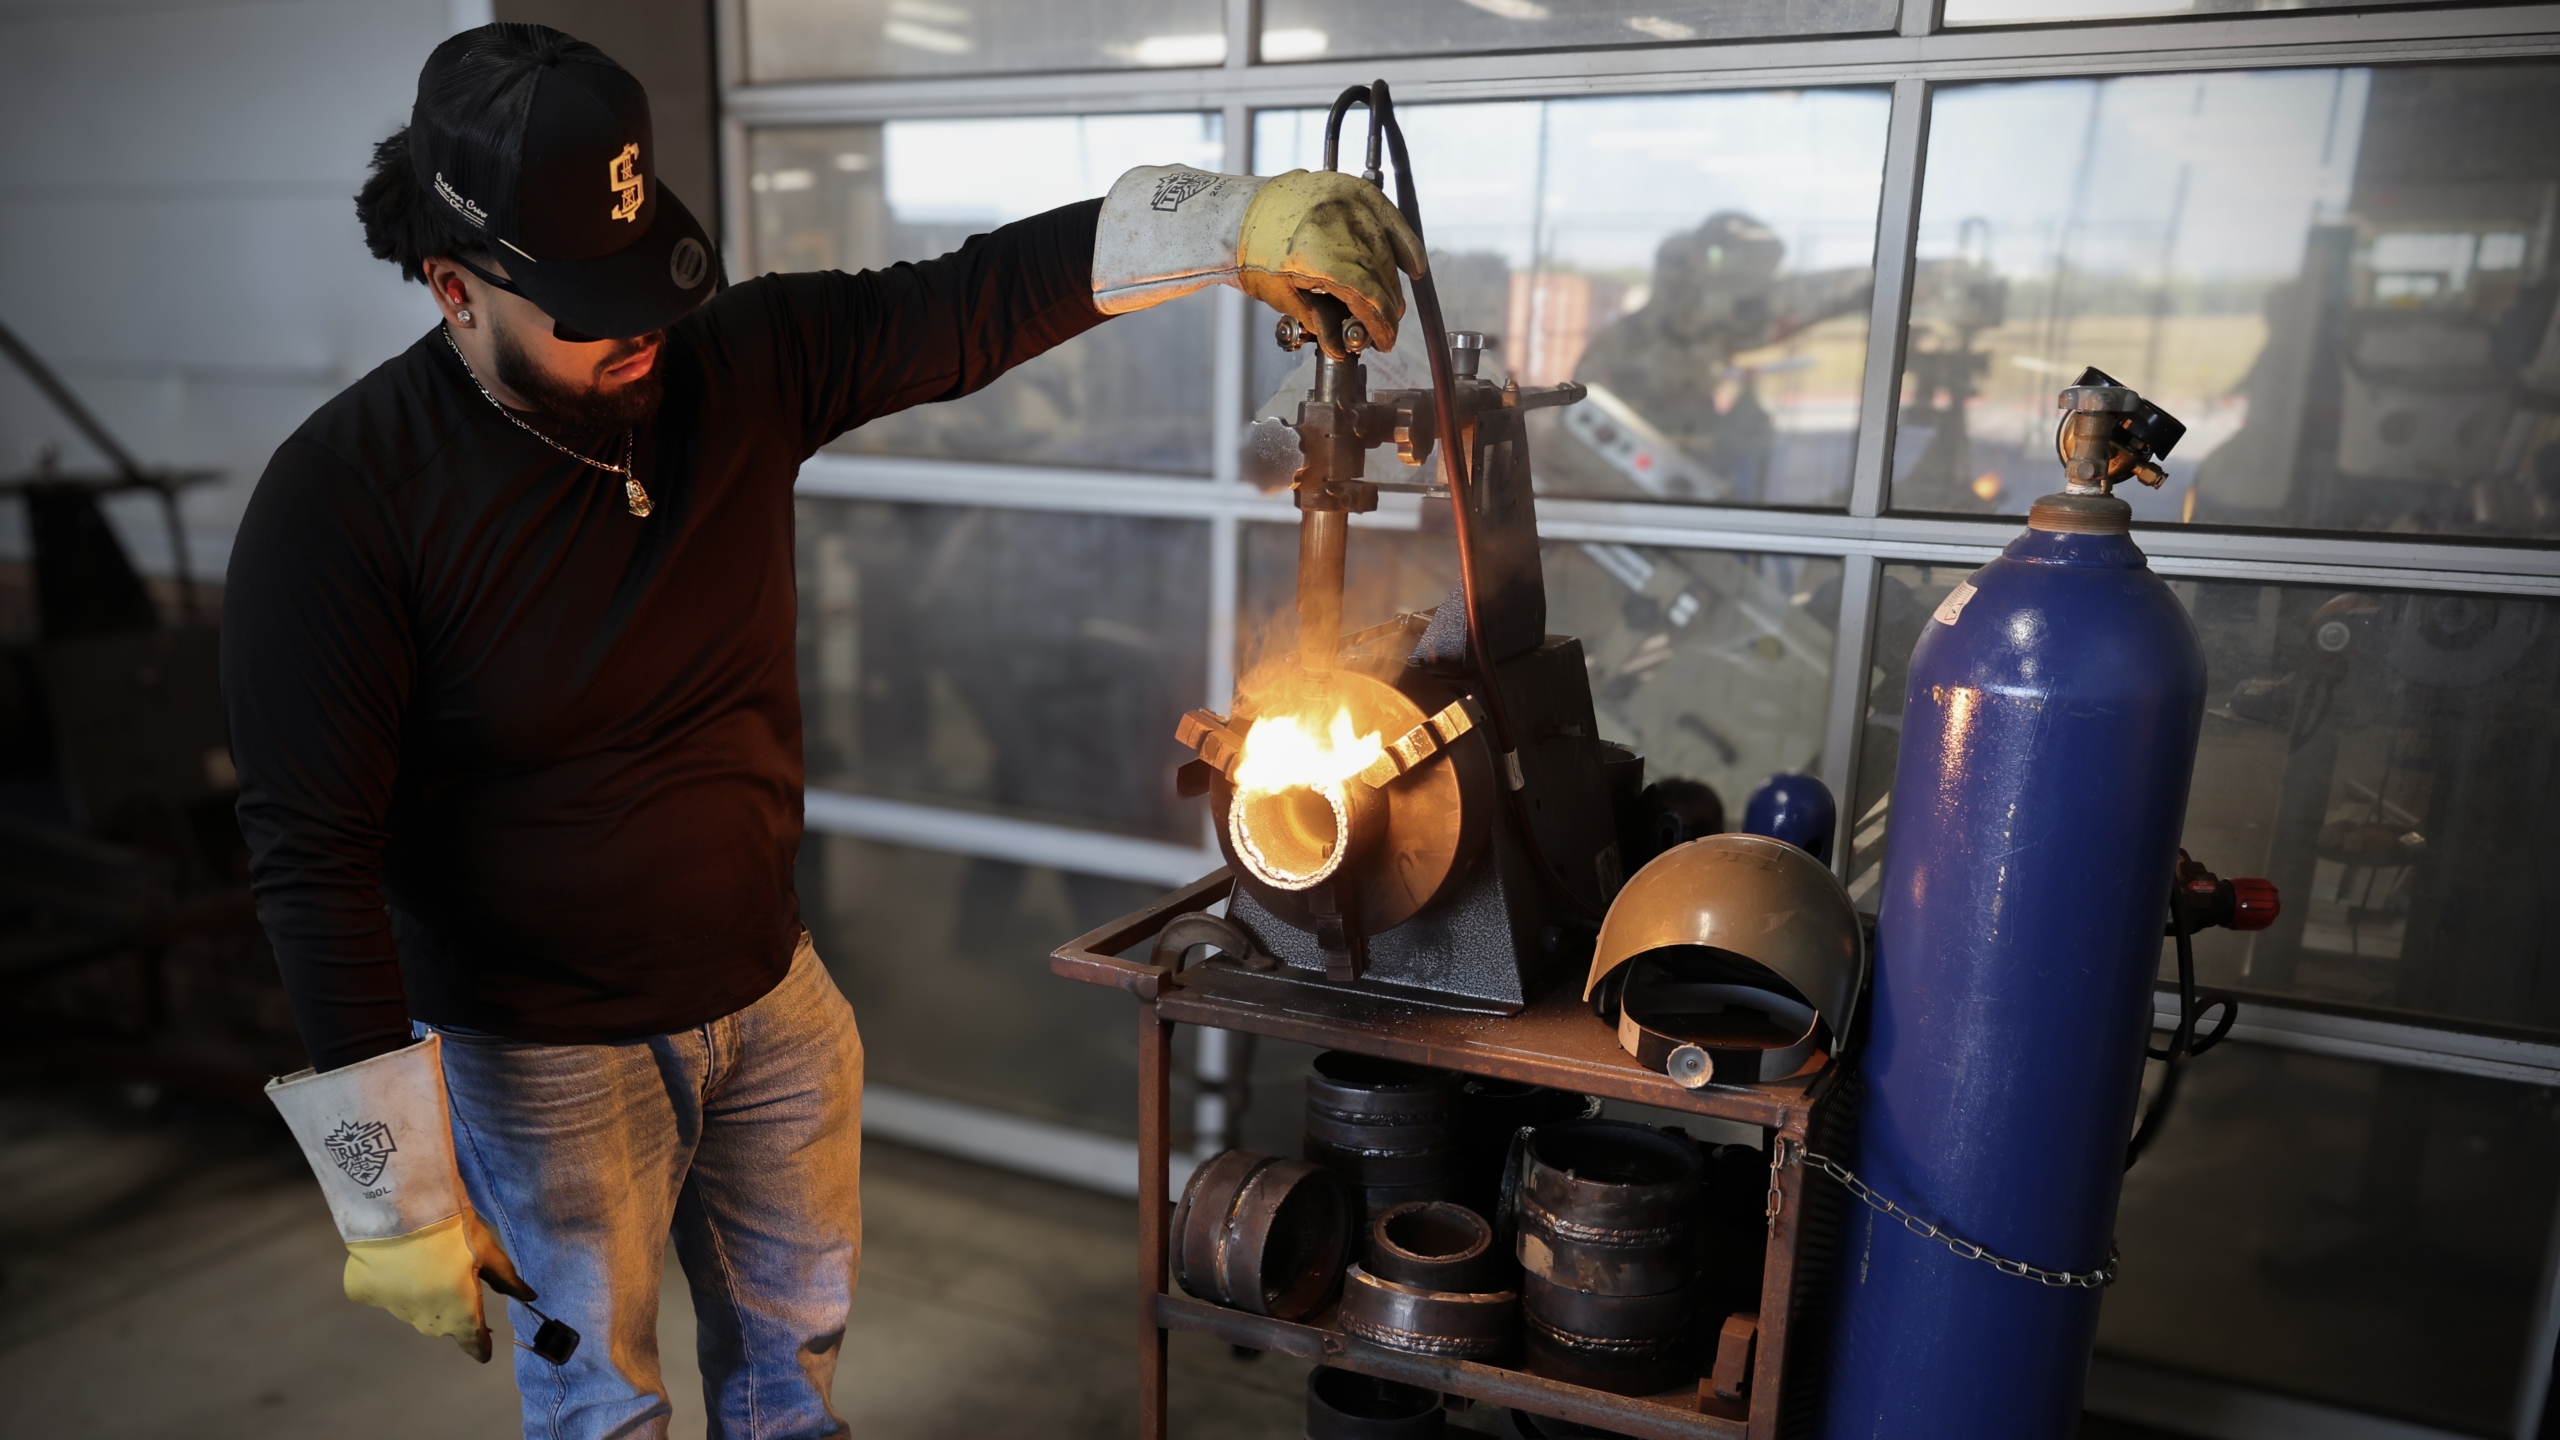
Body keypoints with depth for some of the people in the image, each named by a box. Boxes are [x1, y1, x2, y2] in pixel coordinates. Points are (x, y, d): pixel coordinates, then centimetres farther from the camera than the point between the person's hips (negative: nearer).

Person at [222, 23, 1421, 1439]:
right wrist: (396, 1198, -19)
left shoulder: (736, 365, -8)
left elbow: (967, 304, -9)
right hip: (545, 1056, -4)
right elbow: (314, 859, -20)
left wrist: (1241, 224, -21)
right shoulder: (340, 500, -21)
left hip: (769, 995, 5)